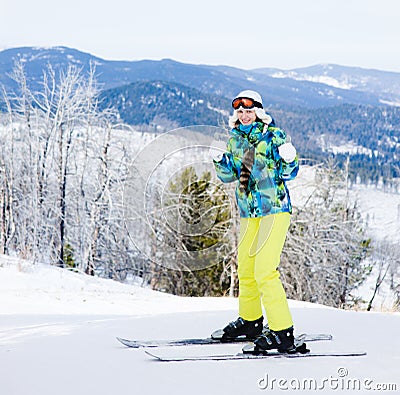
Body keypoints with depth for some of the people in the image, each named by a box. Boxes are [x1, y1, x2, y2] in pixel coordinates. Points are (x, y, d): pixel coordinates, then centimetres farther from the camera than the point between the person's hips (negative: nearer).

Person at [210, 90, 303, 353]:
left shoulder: (273, 136, -7)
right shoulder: (235, 139, 10)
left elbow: (288, 174, -6)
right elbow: (229, 176, 10)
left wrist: (290, 159, -26)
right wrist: (220, 161, -9)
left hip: (275, 208, -7)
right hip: (249, 212, 7)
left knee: (264, 270, -17)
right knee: (245, 268, 17)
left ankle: (283, 333, -15)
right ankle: (250, 321, 38)